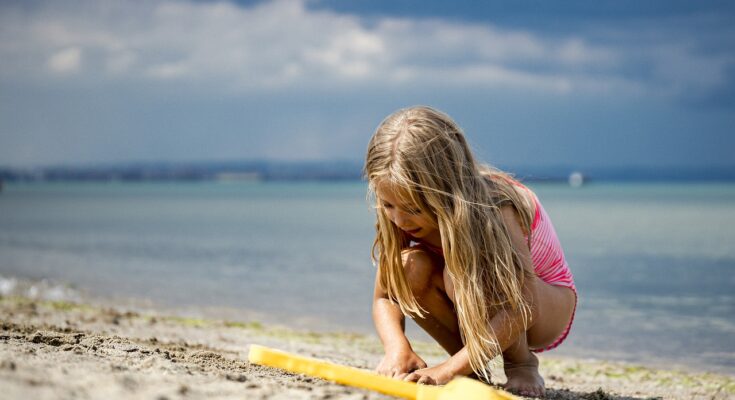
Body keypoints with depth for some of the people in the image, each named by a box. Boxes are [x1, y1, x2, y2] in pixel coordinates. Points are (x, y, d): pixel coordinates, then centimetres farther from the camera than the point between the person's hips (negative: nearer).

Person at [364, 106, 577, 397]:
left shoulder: (494, 206, -35)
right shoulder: (403, 211, -20)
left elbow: (522, 309, -42)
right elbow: (384, 297, -18)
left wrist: (450, 369, -49)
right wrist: (397, 348, -40)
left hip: (546, 304, -5)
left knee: (463, 271, -36)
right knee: (410, 267, -27)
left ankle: (522, 365, -10)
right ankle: (473, 369, -7)